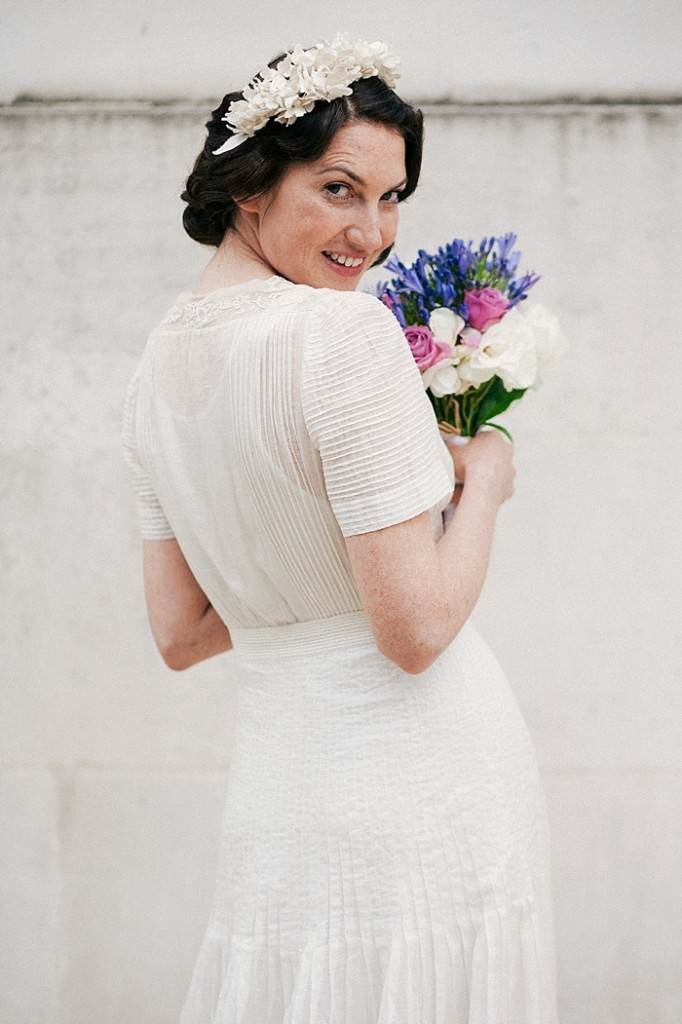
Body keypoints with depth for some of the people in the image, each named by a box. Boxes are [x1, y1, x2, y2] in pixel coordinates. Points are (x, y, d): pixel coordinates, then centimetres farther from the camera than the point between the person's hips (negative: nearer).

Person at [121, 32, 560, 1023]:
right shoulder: (347, 332, -18)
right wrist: (484, 480, -5)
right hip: (425, 792, -7)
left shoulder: (160, 362, 6)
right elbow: (417, 629, -20)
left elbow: (180, 635, 11)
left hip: (273, 797, 7)